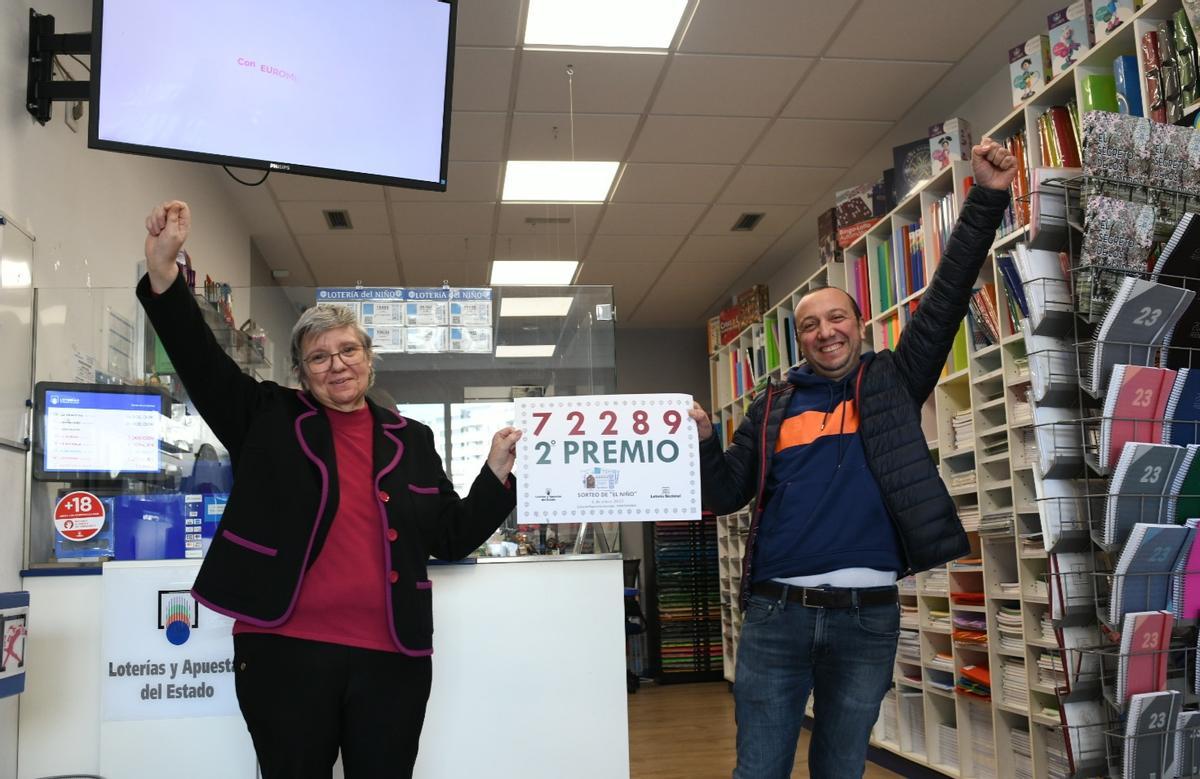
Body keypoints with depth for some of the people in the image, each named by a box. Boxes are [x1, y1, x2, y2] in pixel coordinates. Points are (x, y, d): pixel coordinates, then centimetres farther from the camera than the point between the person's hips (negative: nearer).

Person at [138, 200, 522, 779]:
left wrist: (498, 470, 3)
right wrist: (162, 269, -16)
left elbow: (453, 537, 12)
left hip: (391, 657, 2)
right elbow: (200, 359, -4)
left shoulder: (410, 441, 10)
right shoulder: (271, 420, 6)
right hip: (285, 650, -1)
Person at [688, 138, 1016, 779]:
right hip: (776, 612, 1)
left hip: (868, 615, 0)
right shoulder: (773, 407, 10)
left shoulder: (891, 383, 7)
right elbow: (727, 496, 9)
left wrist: (987, 199, -6)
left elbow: (946, 300, -1)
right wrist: (703, 442, -9)